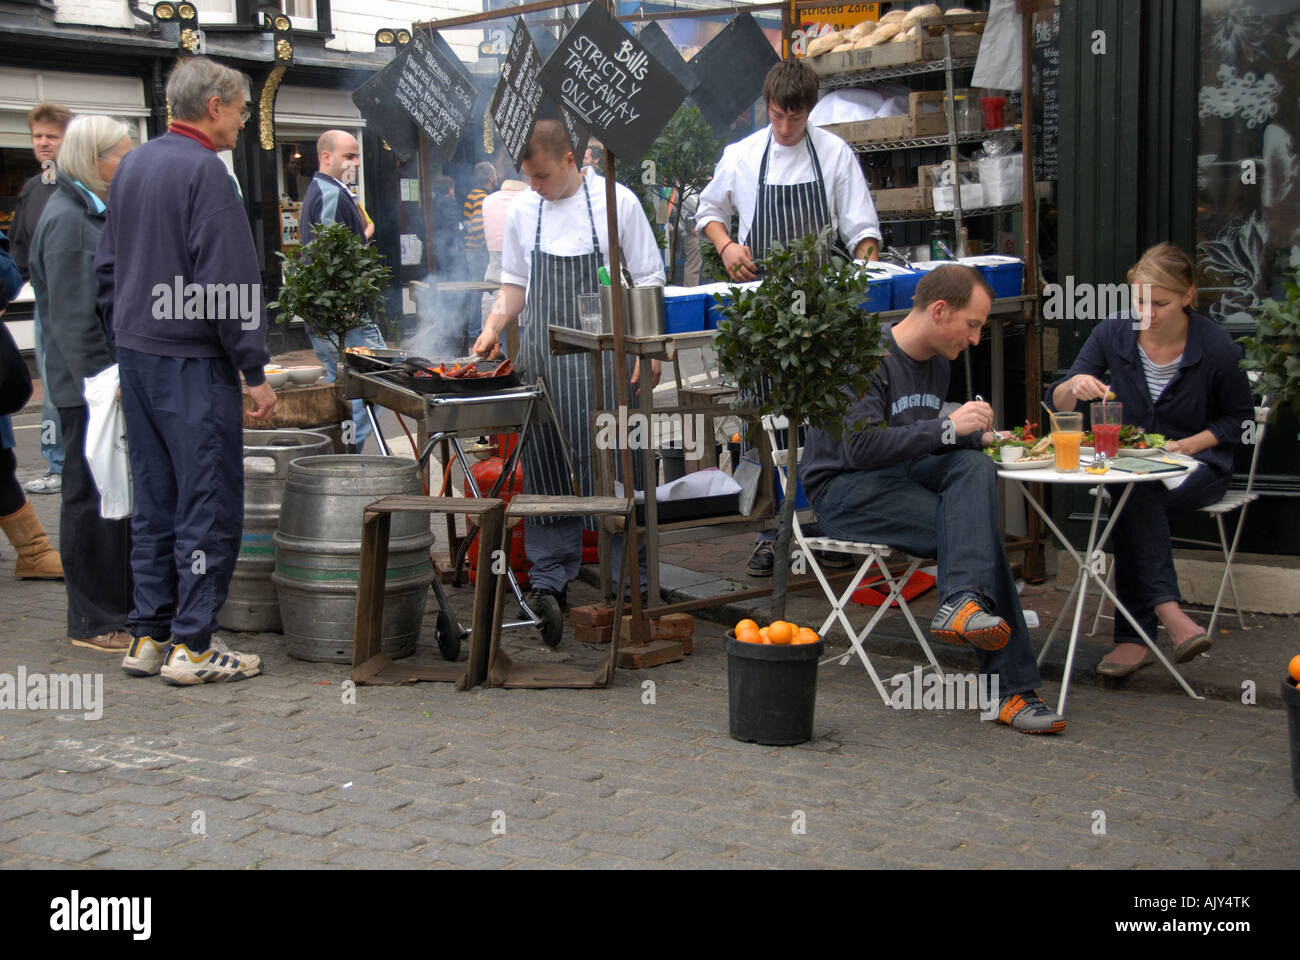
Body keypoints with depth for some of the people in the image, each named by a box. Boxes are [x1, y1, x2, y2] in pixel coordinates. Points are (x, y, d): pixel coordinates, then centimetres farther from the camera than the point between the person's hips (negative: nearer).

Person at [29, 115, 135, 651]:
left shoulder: (94, 213, 14)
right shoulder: (68, 221, -16)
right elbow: (74, 320, -20)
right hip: (89, 387, -9)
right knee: (91, 498, -1)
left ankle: (121, 604, 26)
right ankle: (92, 622, 8)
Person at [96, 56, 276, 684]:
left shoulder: (131, 166, 13)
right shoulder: (204, 171, -13)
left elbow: (107, 266, 18)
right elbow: (230, 281, -16)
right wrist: (255, 372, -13)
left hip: (135, 354, 8)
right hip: (191, 362, -8)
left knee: (155, 502, 13)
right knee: (208, 503, -1)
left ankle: (147, 637, 18)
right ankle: (193, 644, 2)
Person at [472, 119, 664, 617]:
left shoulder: (616, 202, -3)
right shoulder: (523, 210, 8)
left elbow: (647, 282, 1)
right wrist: (493, 326, 3)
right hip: (541, 359, 4)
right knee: (544, 466, 4)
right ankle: (549, 580, 12)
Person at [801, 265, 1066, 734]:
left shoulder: (938, 362, 13)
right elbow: (861, 447, -27)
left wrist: (978, 437, 6)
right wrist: (948, 428, -25)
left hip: (901, 478, 8)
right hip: (844, 491, -8)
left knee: (975, 467, -26)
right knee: (975, 526, -27)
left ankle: (963, 603, -43)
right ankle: (1010, 689, -31)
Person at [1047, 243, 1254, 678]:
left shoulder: (1217, 347, -10)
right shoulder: (1113, 333, -3)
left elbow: (1240, 417, 4)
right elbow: (1058, 402, -3)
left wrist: (1190, 445, -12)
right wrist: (1075, 386, -27)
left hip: (1198, 465, -2)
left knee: (1134, 498, -35)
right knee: (1134, 498, -35)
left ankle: (1135, 636, -32)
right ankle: (1169, 614, -37)